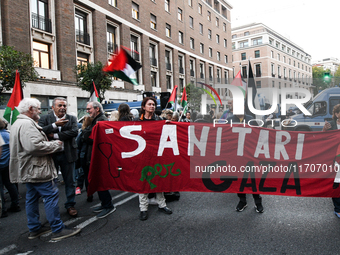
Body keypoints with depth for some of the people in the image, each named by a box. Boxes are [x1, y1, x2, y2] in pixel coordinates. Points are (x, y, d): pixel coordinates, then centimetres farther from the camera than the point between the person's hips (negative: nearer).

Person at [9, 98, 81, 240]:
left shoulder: (18, 123, 18)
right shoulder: (27, 124, -19)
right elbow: (35, 145, -30)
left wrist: (51, 143, 11)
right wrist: (56, 144, -17)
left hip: (28, 170, 11)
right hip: (36, 169, -11)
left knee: (32, 198, 17)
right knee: (51, 196, -6)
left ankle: (34, 229, 28)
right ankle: (58, 230, 0)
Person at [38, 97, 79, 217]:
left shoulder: (72, 118, 4)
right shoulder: (45, 118, 2)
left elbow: (74, 132, -14)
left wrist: (55, 135, -15)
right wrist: (55, 125, -24)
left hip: (67, 155, 1)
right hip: (50, 154, -1)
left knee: (70, 181, 10)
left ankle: (70, 205, 25)